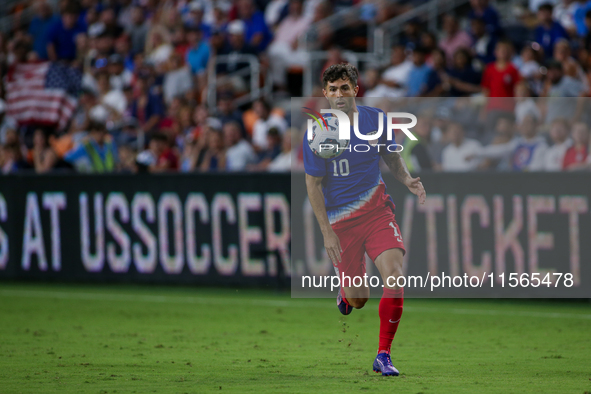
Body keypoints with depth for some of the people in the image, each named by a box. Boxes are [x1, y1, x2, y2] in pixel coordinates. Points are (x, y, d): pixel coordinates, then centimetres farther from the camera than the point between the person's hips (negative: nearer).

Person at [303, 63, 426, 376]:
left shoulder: (376, 120, -2)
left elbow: (392, 157, 15)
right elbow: (313, 184, -5)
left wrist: (408, 180, -7)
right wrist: (326, 231, -10)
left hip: (376, 209, 1)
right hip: (339, 219, -1)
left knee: (394, 273, -21)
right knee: (358, 300, 4)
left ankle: (384, 355, -12)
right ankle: (345, 290, 45)